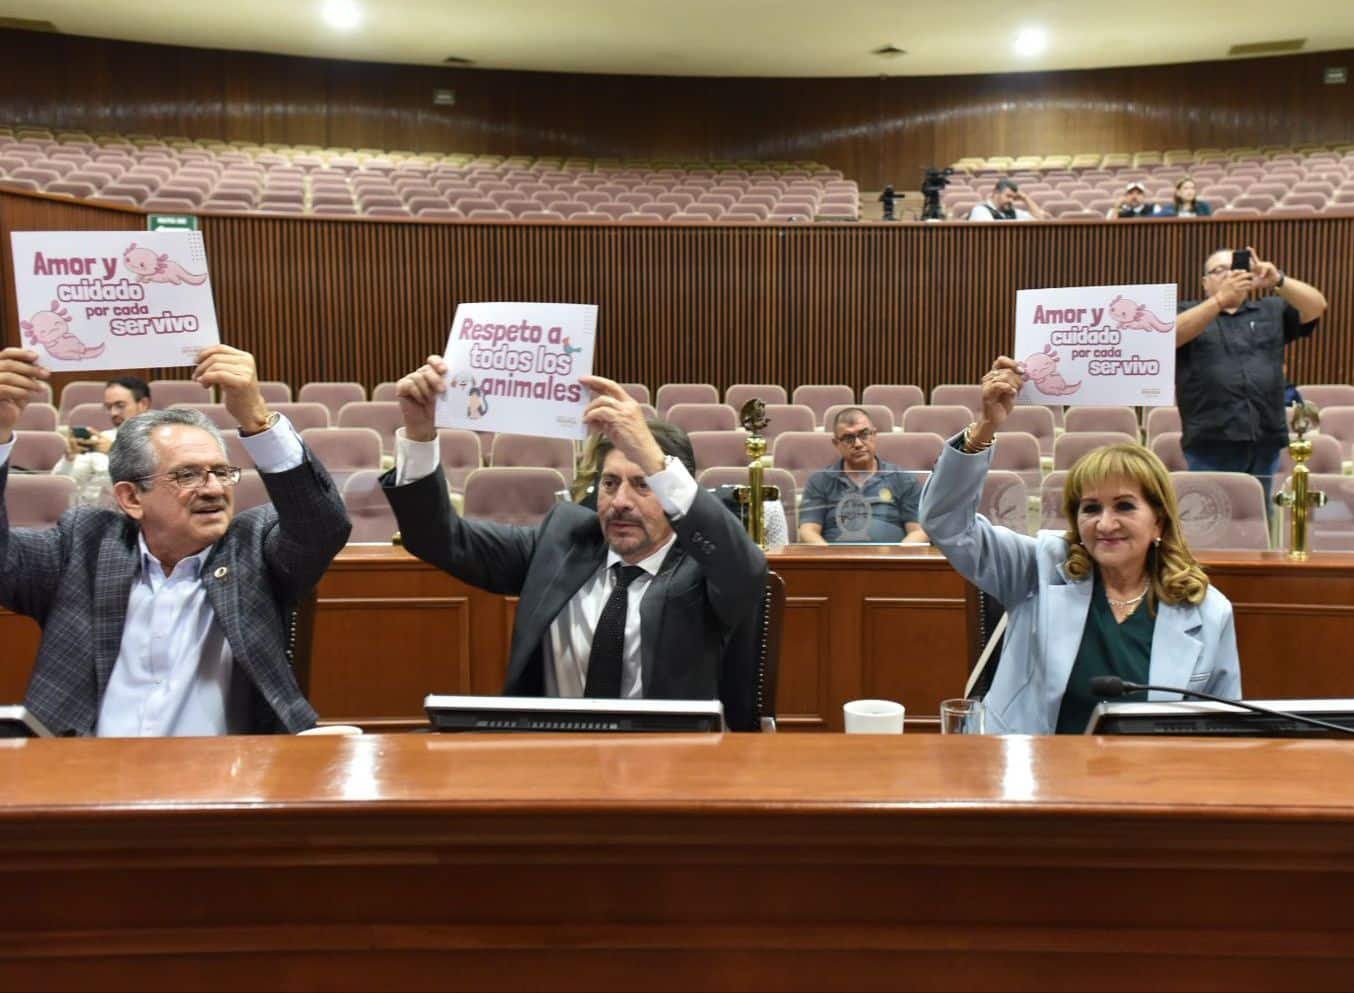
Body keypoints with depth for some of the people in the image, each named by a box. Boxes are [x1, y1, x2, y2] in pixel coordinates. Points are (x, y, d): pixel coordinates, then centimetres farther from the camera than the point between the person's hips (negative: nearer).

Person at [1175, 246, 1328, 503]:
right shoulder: (1188, 313, 9)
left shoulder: (1272, 311, 19)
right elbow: (1172, 334, -12)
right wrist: (1221, 298, -22)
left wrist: (1278, 281, -13)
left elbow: (1316, 306, 5)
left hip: (1265, 439, 4)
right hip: (1210, 442, -3)